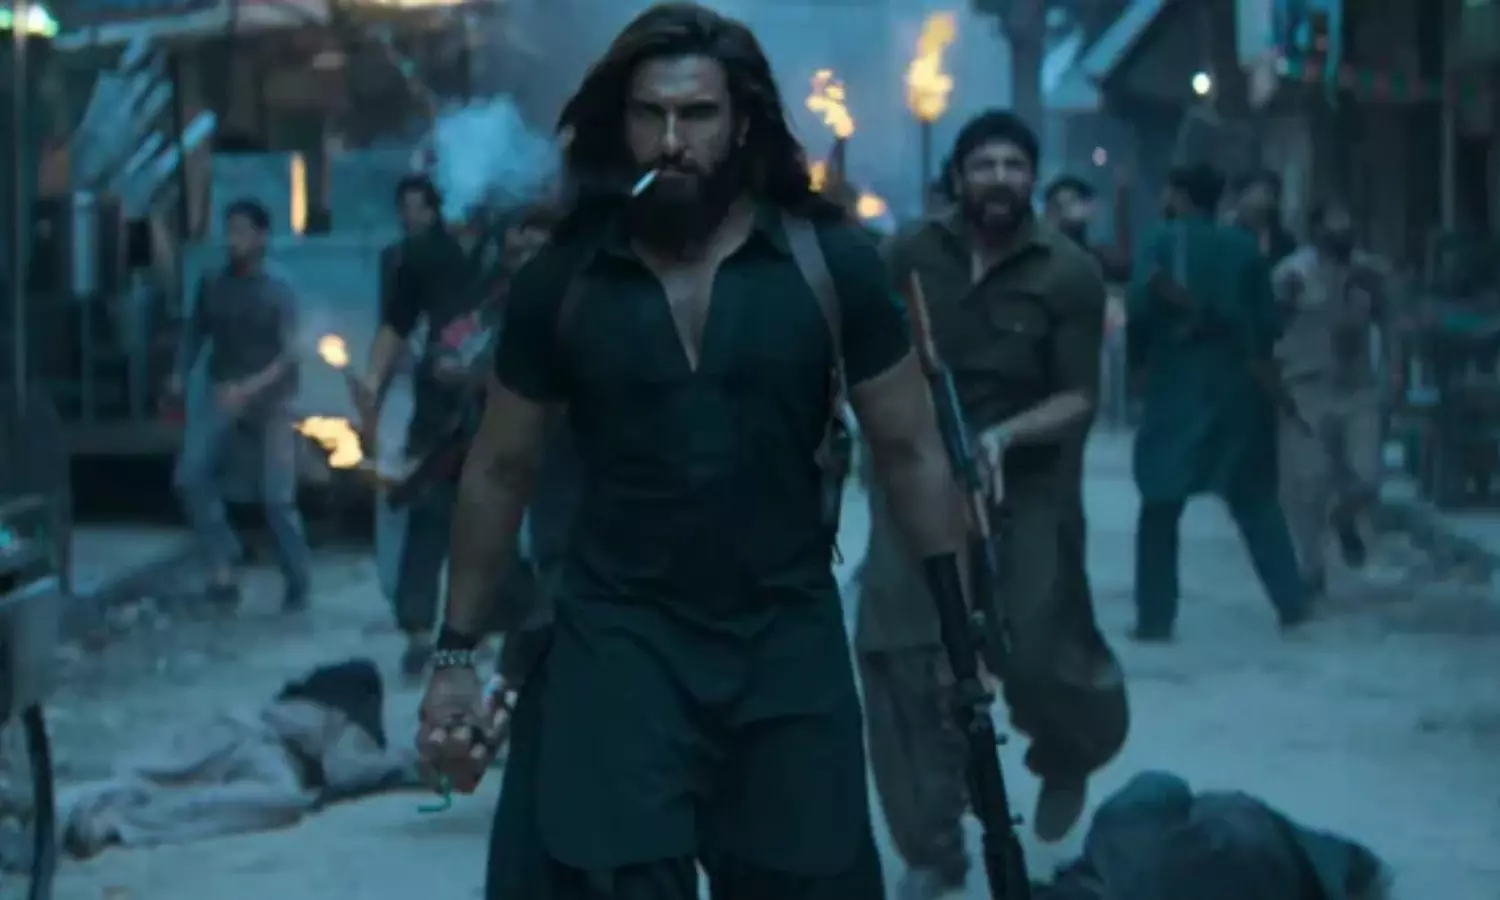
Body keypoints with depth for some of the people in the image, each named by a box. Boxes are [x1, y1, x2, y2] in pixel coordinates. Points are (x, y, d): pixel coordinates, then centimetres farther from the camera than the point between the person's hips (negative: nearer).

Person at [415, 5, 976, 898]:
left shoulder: (830, 261, -5)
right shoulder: (564, 278, -3)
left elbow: (910, 452, 0)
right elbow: (500, 472, 6)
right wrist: (457, 655, 6)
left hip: (790, 641, 0)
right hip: (617, 640, 0)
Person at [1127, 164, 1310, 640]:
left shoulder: (1163, 243, -4)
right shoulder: (1244, 246, 6)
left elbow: (1140, 312, -10)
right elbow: (1268, 322, 5)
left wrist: (1146, 352, 8)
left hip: (1178, 389, -3)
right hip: (1237, 388, 3)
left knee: (1161, 506, 3)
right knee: (1256, 500, 12)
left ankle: (1155, 618, -1)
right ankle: (1292, 604, 7)